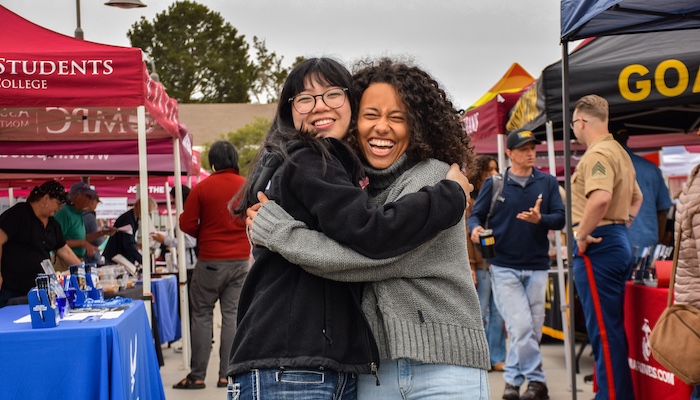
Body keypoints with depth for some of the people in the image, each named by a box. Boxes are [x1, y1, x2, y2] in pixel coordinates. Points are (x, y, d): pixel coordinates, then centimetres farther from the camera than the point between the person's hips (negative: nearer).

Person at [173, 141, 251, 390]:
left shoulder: (202, 188, -7)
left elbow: (186, 224, -6)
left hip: (210, 262, -2)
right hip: (241, 261, 3)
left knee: (202, 315, 6)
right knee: (232, 315, 7)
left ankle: (197, 376, 7)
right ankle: (226, 374, 8)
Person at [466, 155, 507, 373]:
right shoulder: (468, 199, -1)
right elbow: (465, 235, -7)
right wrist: (470, 266, -14)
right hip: (480, 263, -5)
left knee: (498, 314, 5)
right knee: (480, 314, 1)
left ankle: (497, 358, 12)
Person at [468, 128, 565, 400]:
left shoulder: (548, 182, 6)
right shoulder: (494, 184, 3)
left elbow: (561, 218, 0)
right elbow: (475, 216, 4)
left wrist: (540, 219, -19)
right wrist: (475, 229, -18)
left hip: (537, 267, 3)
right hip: (505, 267, -3)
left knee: (533, 328, 7)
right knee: (521, 326, -11)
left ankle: (513, 378, 21)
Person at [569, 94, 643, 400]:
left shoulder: (597, 154, -15)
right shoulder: (619, 152, 18)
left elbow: (600, 198, -33)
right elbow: (636, 197, 31)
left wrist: (583, 234, -21)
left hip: (597, 246, -10)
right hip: (618, 241, 10)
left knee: (604, 330, -6)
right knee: (614, 327, 16)